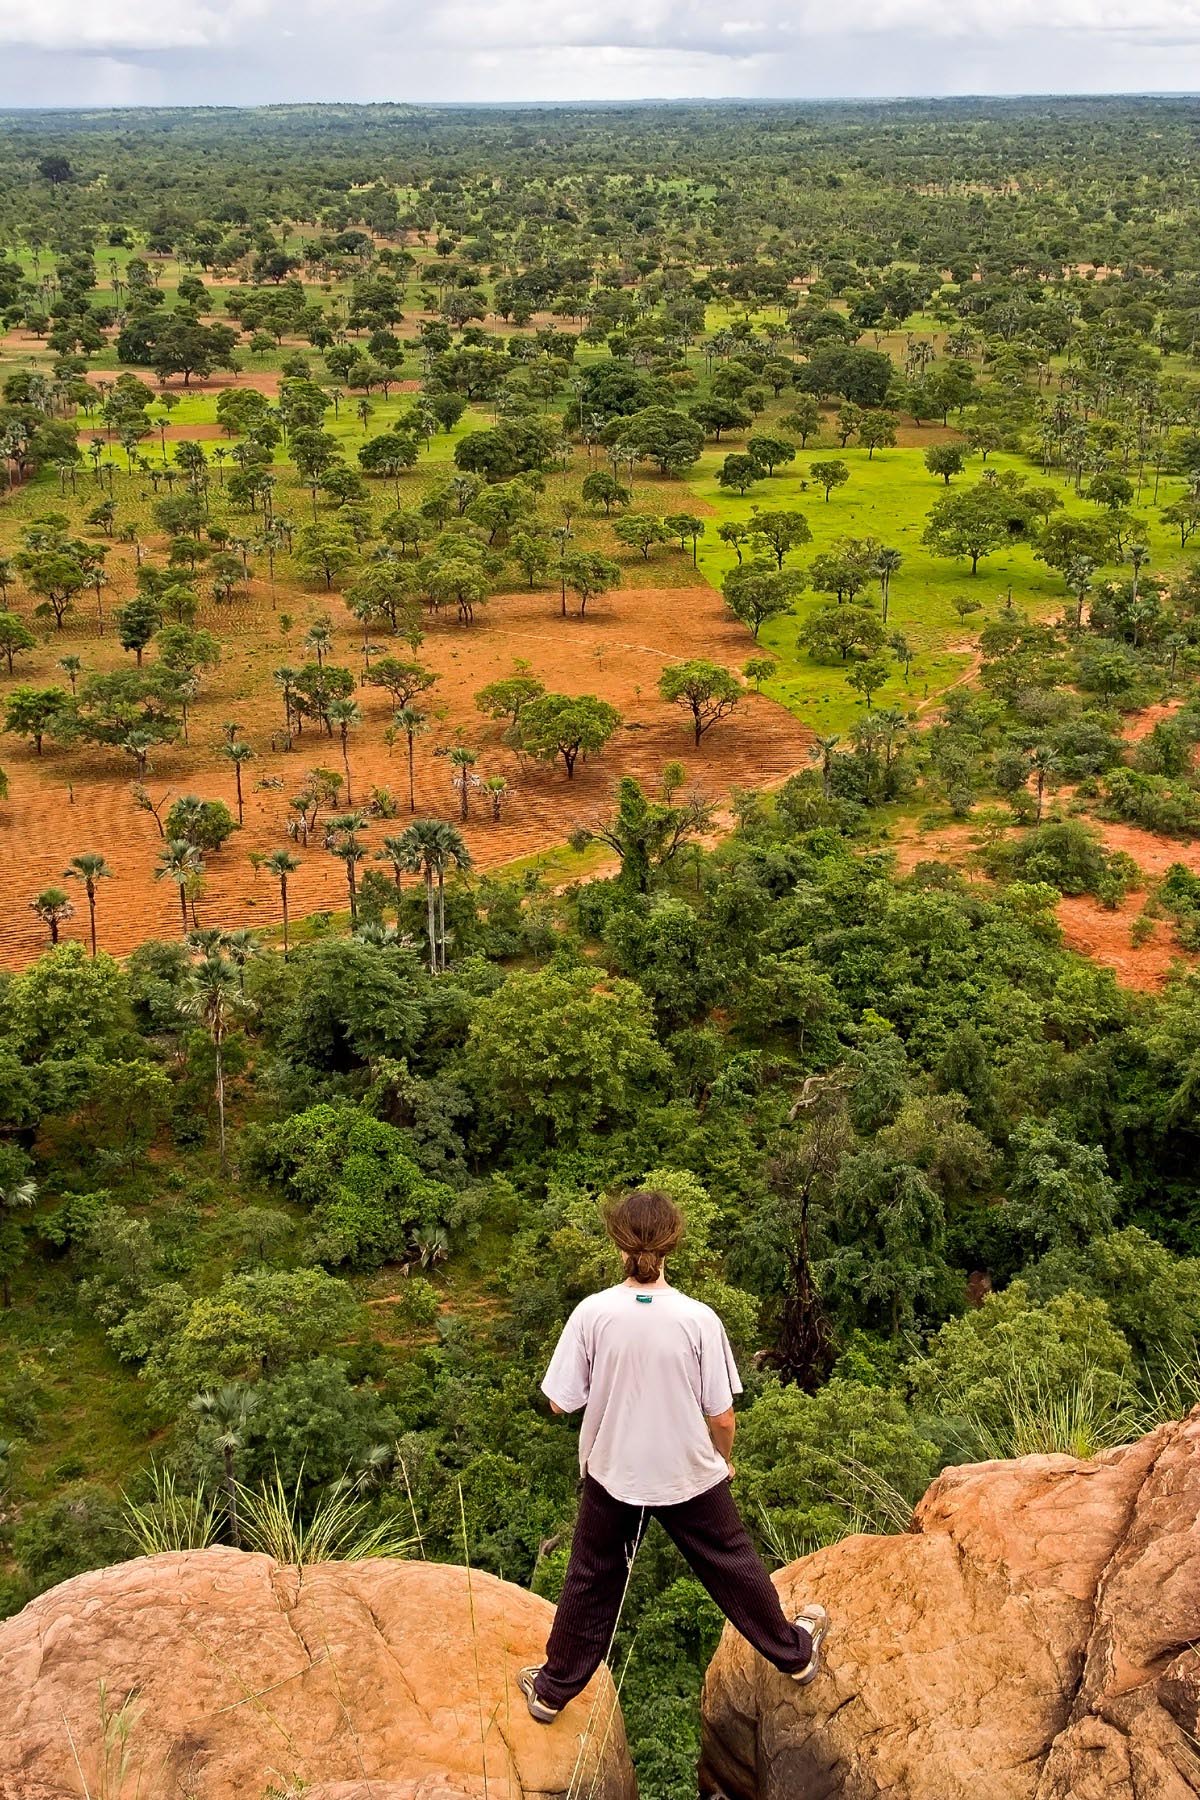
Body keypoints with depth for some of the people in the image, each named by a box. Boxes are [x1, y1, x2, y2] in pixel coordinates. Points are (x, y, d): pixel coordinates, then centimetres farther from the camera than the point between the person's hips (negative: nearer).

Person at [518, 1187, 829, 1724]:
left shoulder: (592, 1313, -19)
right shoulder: (699, 1319, -19)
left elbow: (561, 1402, -11)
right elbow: (722, 1417, -11)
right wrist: (723, 1459, 9)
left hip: (612, 1473, 0)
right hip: (689, 1474, 0)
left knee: (592, 1583, 19)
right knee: (732, 1567, 22)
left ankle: (552, 1689, 34)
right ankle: (795, 1653, 42)